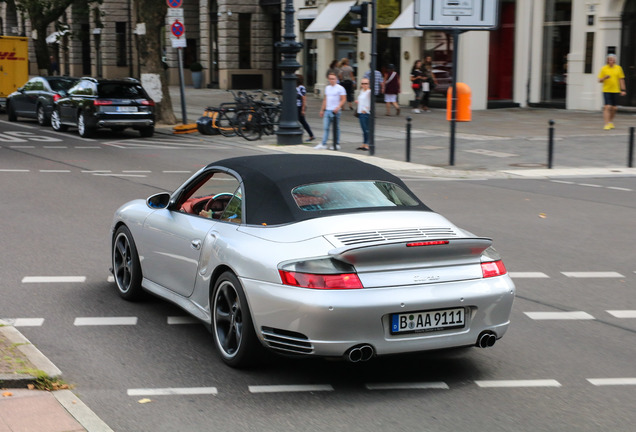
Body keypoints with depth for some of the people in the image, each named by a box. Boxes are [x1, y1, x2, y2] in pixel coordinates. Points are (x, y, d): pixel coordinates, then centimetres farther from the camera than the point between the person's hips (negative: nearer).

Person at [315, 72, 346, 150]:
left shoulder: (340, 88, -5)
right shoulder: (327, 88, 16)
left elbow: (343, 99, -10)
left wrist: (338, 107, -22)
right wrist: (322, 109, 20)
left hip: (335, 111, -6)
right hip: (327, 111, 6)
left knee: (336, 128, 2)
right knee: (325, 127, 2)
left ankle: (337, 144, 8)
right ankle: (323, 144, 3)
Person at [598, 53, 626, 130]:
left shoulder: (618, 68, 6)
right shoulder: (604, 68, 0)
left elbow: (621, 80, 10)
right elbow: (599, 80, 2)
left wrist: (623, 90, 5)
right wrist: (604, 78, -19)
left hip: (615, 91, 3)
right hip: (606, 90, -3)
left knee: (614, 108, 9)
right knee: (607, 107, -13)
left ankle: (611, 122, 31)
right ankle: (607, 124, -13)